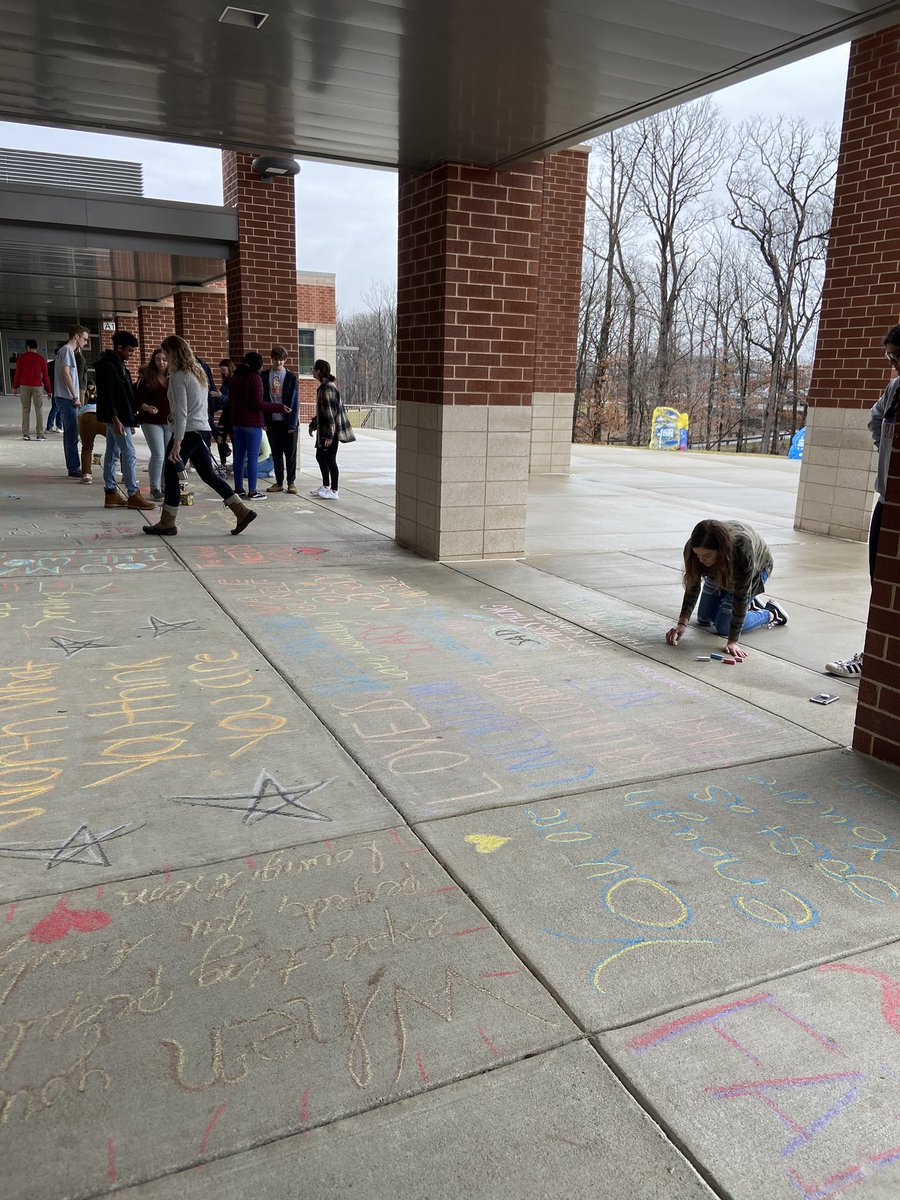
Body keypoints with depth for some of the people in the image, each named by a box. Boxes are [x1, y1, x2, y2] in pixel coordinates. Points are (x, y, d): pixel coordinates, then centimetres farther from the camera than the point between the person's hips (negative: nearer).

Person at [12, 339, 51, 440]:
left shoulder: (21, 357, 3)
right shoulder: (41, 359, 2)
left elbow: (17, 373, 3)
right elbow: (45, 375, 3)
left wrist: (15, 386, 13)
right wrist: (49, 390, 8)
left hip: (24, 386, 1)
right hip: (37, 386, -1)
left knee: (25, 410, 4)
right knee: (39, 410, 2)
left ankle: (25, 434, 0)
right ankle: (39, 434, -4)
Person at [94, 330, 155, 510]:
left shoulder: (117, 364, 17)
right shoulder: (108, 365, -14)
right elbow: (106, 394, -20)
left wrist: (130, 420, 21)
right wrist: (115, 419, -25)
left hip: (118, 416, 10)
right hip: (115, 417, -10)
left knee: (112, 453, 10)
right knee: (129, 453, -9)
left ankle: (111, 493, 14)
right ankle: (133, 495, -7)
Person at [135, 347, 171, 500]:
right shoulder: (146, 377, -1)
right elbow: (138, 399, -2)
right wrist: (147, 408, -21)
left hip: (170, 421, 3)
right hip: (152, 421, -3)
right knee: (158, 455, -8)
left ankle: (166, 486, 16)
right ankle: (155, 488, 3)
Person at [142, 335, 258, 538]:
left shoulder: (178, 376, -11)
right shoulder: (198, 372, 15)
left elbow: (181, 412, -18)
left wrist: (177, 443, -19)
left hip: (188, 431, -9)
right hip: (203, 430, 9)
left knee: (170, 474, 2)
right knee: (208, 474, 12)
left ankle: (167, 524, 8)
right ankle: (242, 511, 7)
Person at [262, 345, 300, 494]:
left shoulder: (291, 377, 0)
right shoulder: (264, 376, 4)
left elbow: (295, 401, -3)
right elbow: (262, 399, 5)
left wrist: (293, 423, -9)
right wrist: (264, 421, -3)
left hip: (288, 421, -2)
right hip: (272, 421, 2)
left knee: (290, 454, 3)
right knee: (276, 454, 7)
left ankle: (291, 482, 12)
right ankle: (279, 482, 15)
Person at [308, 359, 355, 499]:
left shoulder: (327, 388, -19)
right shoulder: (324, 387, 12)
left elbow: (330, 413, -22)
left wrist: (329, 435, -23)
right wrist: (313, 424, 23)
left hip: (331, 431, -10)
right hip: (323, 430, 10)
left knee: (330, 459, -3)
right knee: (320, 456, 17)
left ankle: (334, 491, 4)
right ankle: (326, 486, 28)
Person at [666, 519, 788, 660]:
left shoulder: (743, 551, -46)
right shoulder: (693, 548, -35)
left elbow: (740, 596, -40)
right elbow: (693, 585, -23)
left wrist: (732, 642, -39)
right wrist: (682, 623, -31)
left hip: (755, 569, -5)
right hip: (721, 570, 5)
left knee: (723, 628, -9)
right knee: (704, 620, 11)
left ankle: (772, 614, 12)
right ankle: (750, 603, 31)